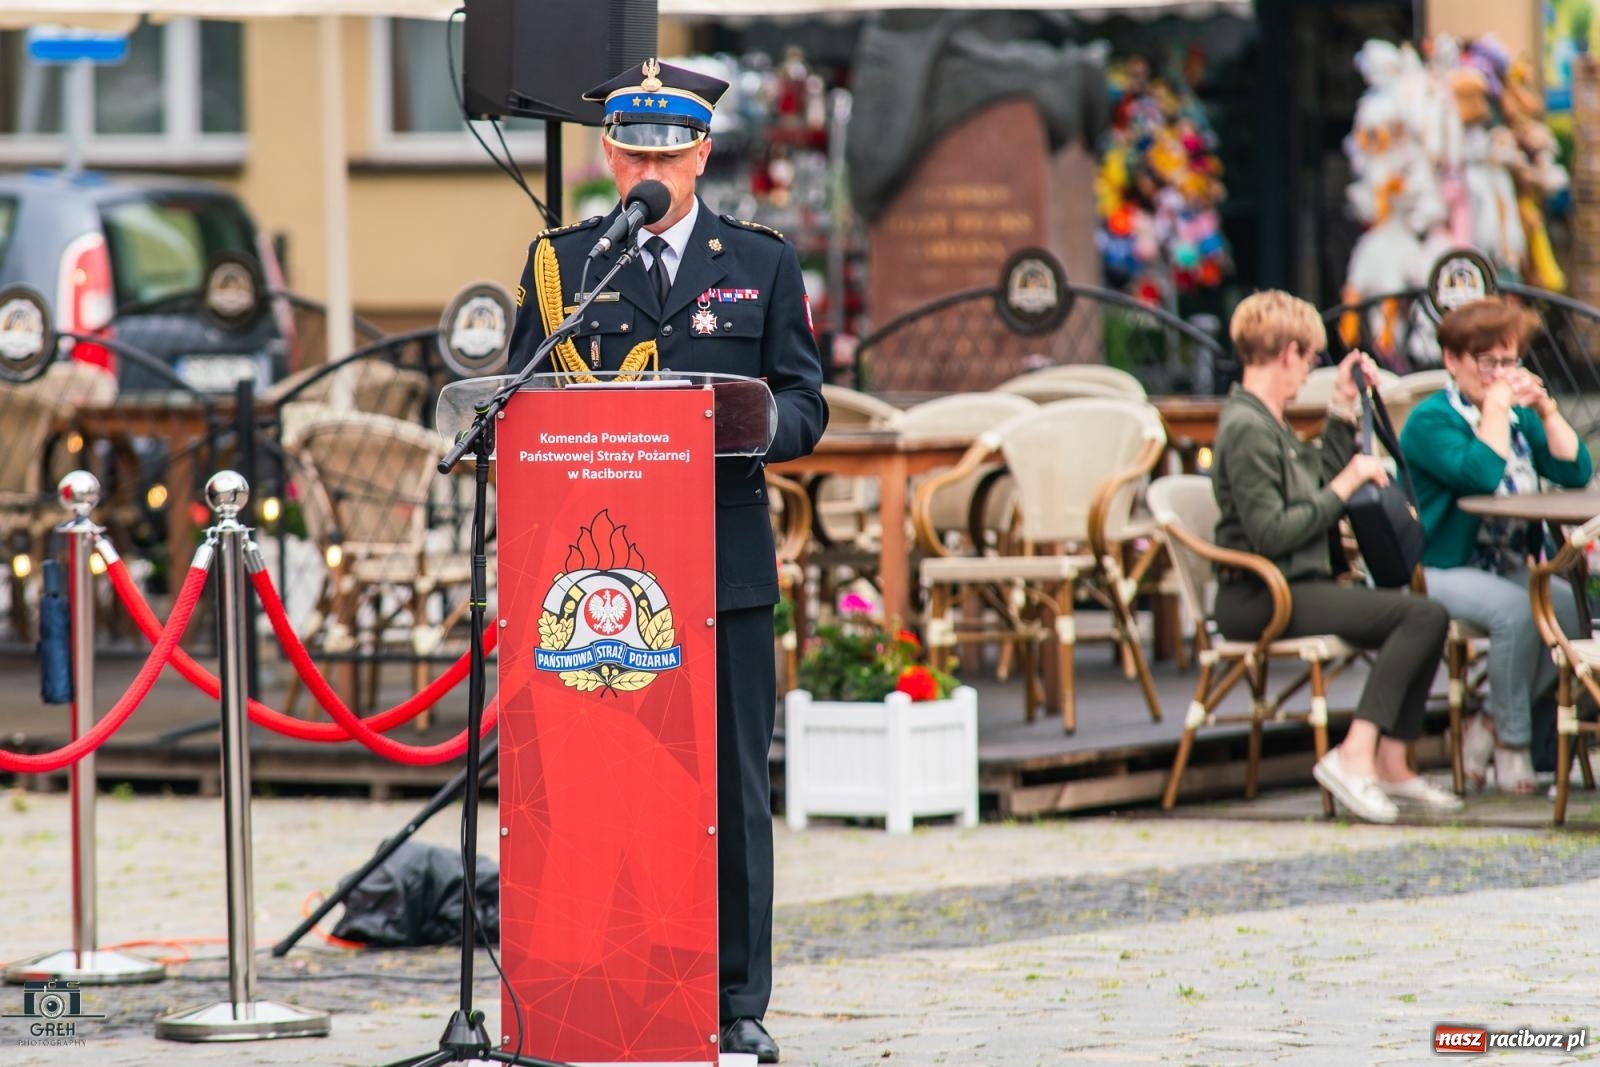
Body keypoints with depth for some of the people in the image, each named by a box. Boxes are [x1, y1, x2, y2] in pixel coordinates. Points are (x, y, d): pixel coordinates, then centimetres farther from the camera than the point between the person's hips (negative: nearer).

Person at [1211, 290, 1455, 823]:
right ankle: (1355, 757, -25)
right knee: (1422, 615, -21)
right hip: (1259, 599, -11)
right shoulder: (1247, 429, -16)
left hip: (1294, 589, 11)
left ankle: (1391, 764, 0)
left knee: (1423, 618, 6)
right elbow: (1271, 534, -23)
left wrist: (1342, 409, 19)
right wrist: (1345, 486, -15)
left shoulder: (1268, 424, 17)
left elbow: (1321, 483, 23)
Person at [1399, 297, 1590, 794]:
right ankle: (1512, 742, -15)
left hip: (1511, 569, 7)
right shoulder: (1431, 421, -7)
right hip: (1441, 571, -7)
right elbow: (1482, 474, -24)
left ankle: (1488, 727, -7)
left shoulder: (1519, 417, 15)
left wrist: (1546, 409, -3)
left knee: (1572, 605, -22)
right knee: (1516, 610, -34)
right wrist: (1495, 407, -16)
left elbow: (1575, 472, 5)